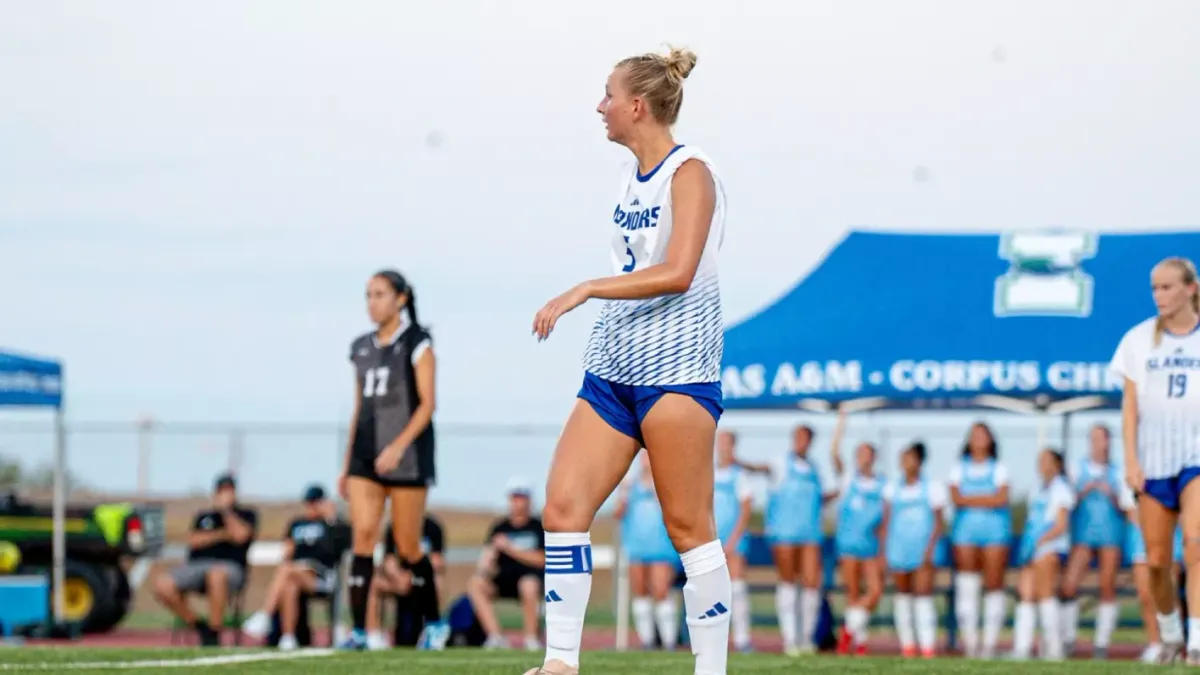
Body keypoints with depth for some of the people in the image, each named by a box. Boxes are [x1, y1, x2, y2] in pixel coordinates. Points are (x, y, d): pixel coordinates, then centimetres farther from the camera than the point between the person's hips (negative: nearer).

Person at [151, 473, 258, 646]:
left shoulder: (247, 515, 15)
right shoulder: (204, 517, 25)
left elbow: (240, 535, -7)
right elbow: (193, 541, 8)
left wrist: (226, 509, 3)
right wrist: (223, 535, 0)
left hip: (230, 566, -4)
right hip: (196, 566, 4)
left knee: (217, 574, -44)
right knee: (162, 585, -24)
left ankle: (213, 634, -34)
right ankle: (198, 627, -7)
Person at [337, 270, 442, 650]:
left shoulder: (417, 344, -4)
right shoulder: (362, 348, 13)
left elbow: (427, 403, -10)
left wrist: (398, 446, -22)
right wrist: (347, 465, 15)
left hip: (407, 456, -5)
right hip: (366, 455, 5)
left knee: (407, 547, 0)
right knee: (363, 534, -10)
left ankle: (434, 621, 20)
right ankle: (359, 631, -14)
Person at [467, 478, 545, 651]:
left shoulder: (538, 527, 1)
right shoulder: (499, 528, 10)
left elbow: (540, 560, -7)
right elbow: (488, 555, -2)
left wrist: (510, 549, -13)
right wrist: (483, 572, -25)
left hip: (532, 576, -4)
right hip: (504, 580, 4)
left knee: (529, 586, -39)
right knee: (474, 584, -22)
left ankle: (531, 638, -22)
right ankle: (496, 637, -28)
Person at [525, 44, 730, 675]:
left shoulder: (689, 174, -9)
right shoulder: (631, 179, 15)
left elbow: (677, 273, -22)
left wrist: (583, 291, -23)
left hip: (674, 369, -8)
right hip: (612, 368, 8)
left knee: (687, 526, -5)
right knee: (563, 504, -4)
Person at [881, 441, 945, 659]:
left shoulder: (933, 488, 3)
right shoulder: (892, 489, 9)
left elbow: (938, 523, 2)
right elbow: (886, 523, 10)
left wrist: (930, 549, -10)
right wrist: (883, 552, 4)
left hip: (923, 551, -3)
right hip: (898, 550, 3)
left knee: (924, 595, -13)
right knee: (902, 594, 8)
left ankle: (928, 647, -18)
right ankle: (906, 643, 18)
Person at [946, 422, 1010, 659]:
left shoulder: (999, 469, 9)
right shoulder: (959, 469, 13)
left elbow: (1002, 498, -5)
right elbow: (956, 498, -2)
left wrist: (970, 499, -5)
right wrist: (987, 499, -6)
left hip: (995, 531, -1)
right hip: (966, 530, 1)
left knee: (993, 586, -5)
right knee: (966, 586, -7)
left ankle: (990, 642, -4)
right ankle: (970, 642, -6)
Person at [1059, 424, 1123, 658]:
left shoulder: (1117, 474, 12)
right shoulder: (1078, 470, 10)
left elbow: (1123, 509, 10)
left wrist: (1112, 495, -9)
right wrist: (1086, 490, -10)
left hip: (1110, 532, 1)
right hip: (1083, 532, -1)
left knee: (1107, 588, -6)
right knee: (1069, 585, -13)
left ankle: (1102, 643, -2)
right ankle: (1068, 638, 1)